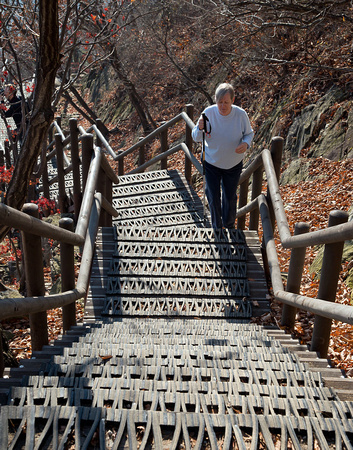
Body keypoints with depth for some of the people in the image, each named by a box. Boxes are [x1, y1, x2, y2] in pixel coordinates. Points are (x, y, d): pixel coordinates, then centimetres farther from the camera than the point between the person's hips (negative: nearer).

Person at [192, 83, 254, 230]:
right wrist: (200, 128, -36)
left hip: (233, 164, 1)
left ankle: (229, 225, 42)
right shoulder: (209, 113, -18)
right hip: (211, 163, 0)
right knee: (213, 197, 8)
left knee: (230, 196, 16)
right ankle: (216, 227, 33)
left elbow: (249, 133, -2)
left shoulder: (241, 114, -17)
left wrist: (246, 144, -25)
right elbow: (196, 138, -12)